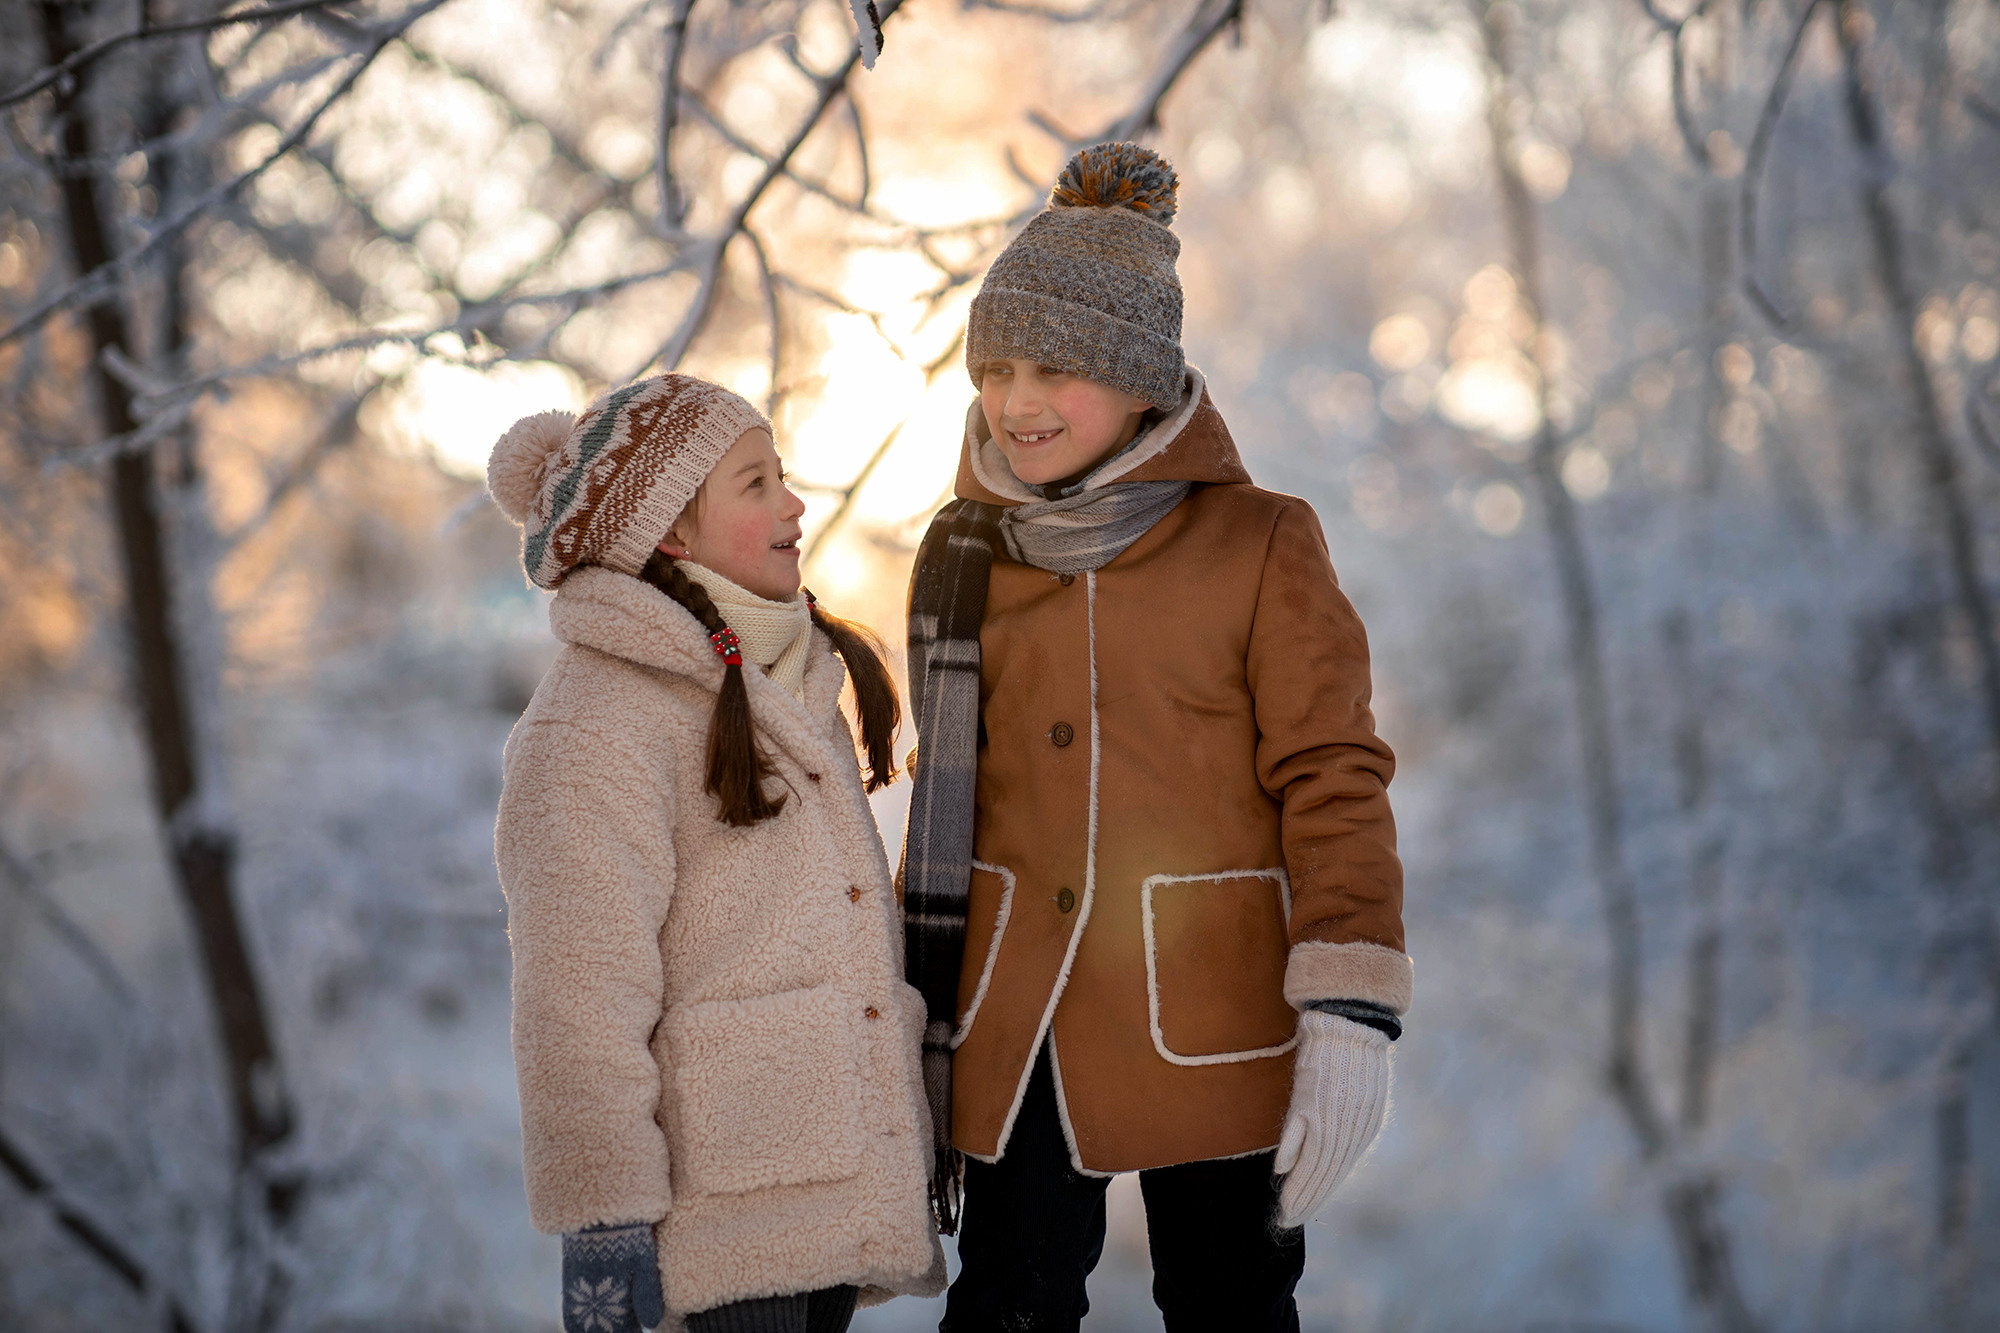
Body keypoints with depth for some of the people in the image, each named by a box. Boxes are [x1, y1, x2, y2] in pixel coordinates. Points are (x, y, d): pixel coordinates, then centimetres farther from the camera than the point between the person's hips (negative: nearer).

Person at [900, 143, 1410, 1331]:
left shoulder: (1259, 544, -4)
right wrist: (926, 1023, 13)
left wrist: (1349, 1018, -15)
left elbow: (1333, 782, -6)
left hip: (1208, 1033, -3)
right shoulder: (965, 552, 7)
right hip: (1016, 1026, 3)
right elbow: (947, 797, 14)